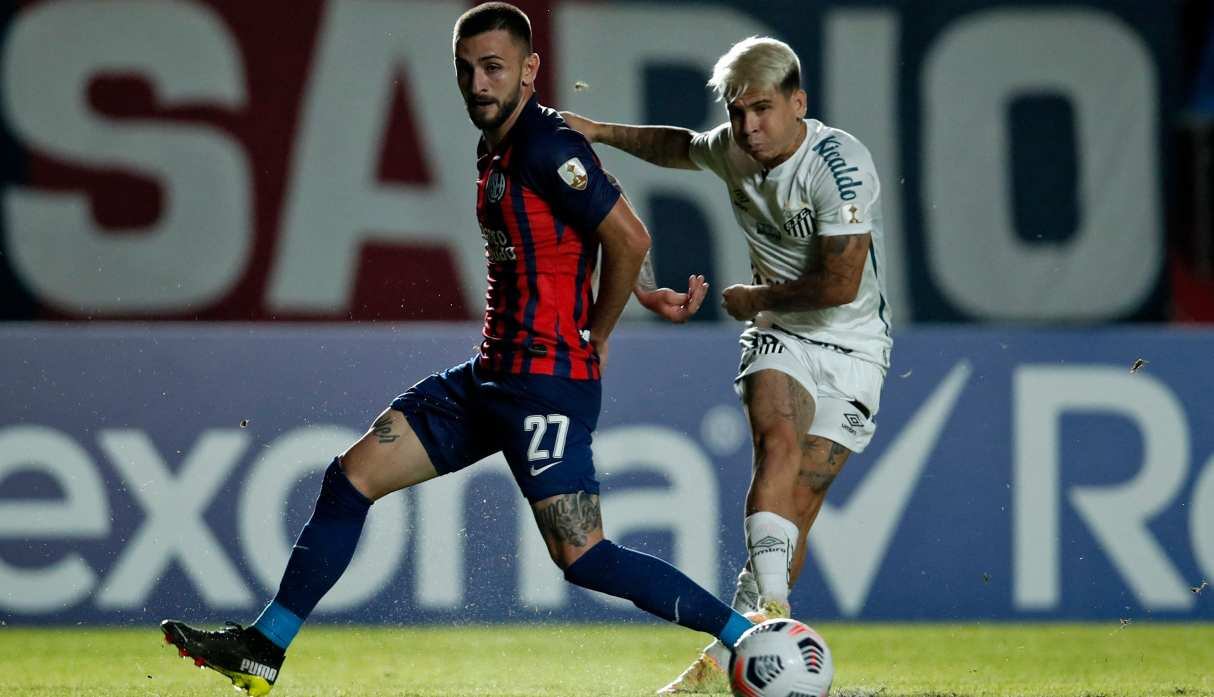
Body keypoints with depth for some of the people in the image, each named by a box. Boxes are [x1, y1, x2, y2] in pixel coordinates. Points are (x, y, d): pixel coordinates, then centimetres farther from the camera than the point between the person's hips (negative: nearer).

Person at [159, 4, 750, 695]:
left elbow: (628, 238, -18)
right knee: (352, 476, 8)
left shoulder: (547, 147, -14)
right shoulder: (494, 150, 15)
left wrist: (595, 337, -6)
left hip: (547, 379, -10)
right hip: (494, 375, 10)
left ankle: (747, 634, -4)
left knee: (580, 555, -14)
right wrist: (648, 294, 14)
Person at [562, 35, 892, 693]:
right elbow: (680, 147, 26)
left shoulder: (840, 165, -22)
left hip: (850, 347, -4)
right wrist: (600, 132, 15)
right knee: (779, 442, -27)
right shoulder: (732, 149, 0)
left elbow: (842, 285, -23)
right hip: (778, 338, 4)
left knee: (797, 502, -10)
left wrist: (754, 298, -10)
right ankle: (770, 607, -40)